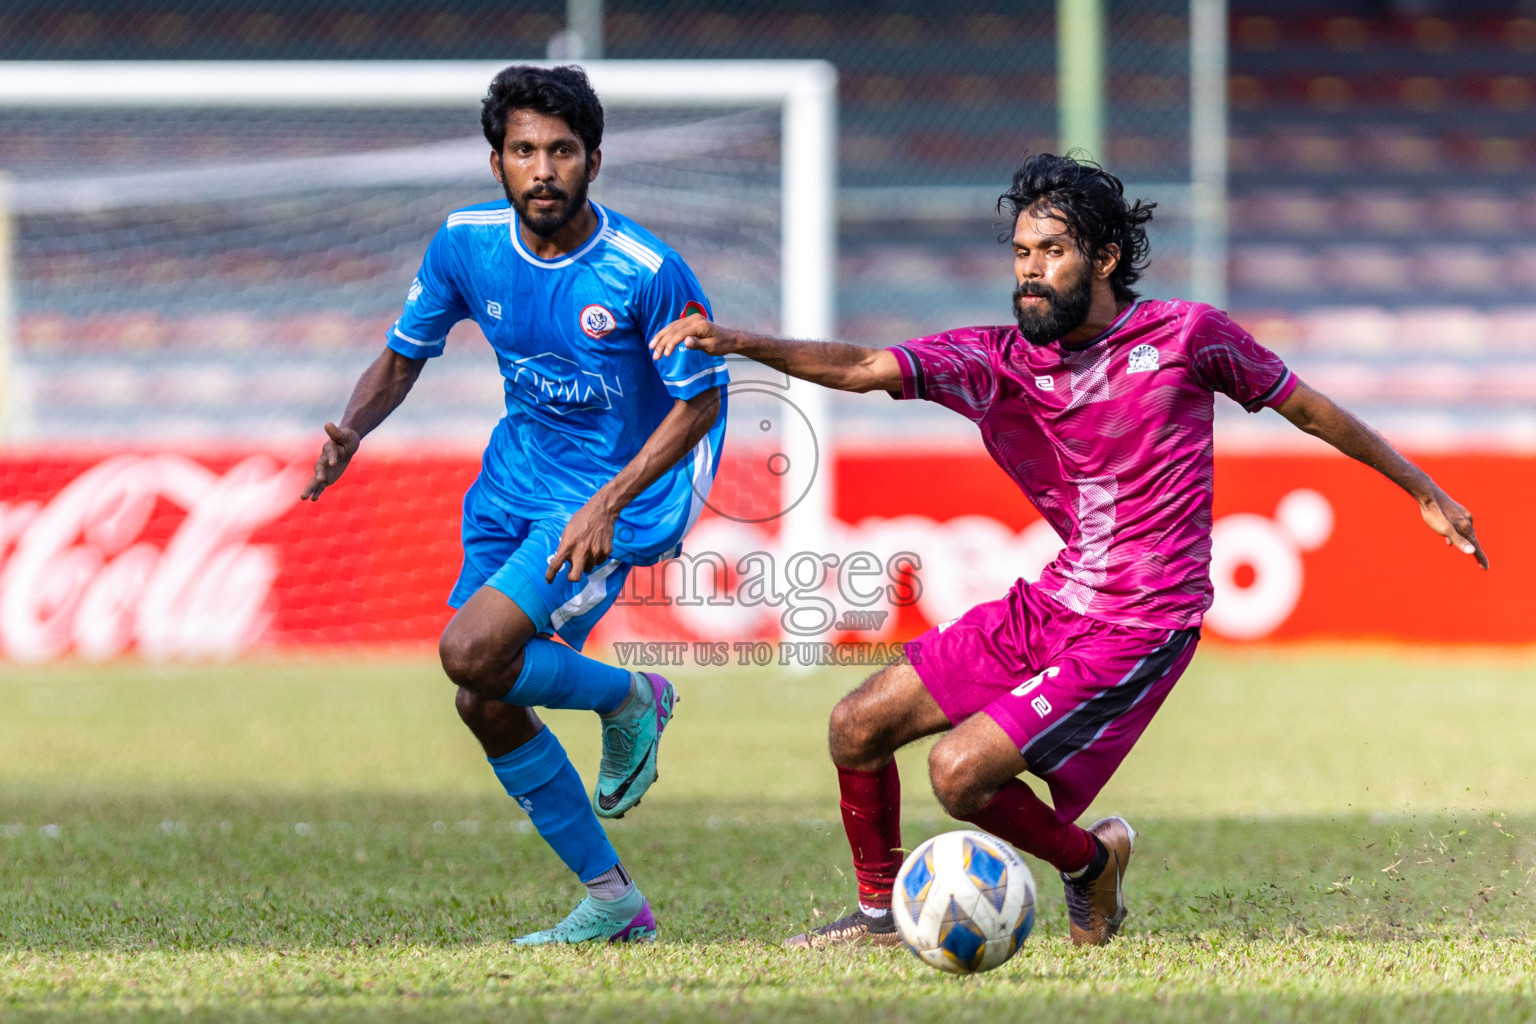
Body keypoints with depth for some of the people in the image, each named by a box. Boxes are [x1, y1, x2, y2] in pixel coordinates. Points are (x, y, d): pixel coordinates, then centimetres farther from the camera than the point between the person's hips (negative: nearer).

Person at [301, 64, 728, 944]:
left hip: (611, 496, -6)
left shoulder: (646, 272, -20)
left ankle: (630, 699, 4)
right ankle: (613, 902, 16)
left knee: (471, 652, -25)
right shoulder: (468, 244, -6)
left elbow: (702, 401, -11)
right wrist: (352, 429, -14)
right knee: (485, 707, 3)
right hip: (517, 479, 6)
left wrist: (610, 503, -21)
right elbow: (404, 358, 8)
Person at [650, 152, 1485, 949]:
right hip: (1046, 608, 6)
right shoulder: (997, 362, 0)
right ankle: (877, 910, 25)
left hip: (1137, 631, -6)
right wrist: (739, 343, -26)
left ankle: (1087, 859, 11)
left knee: (960, 773, -17)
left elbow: (1304, 406, 5)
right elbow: (862, 368, -11)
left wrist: (1425, 492, 13)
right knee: (858, 726, 4)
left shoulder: (1184, 335, -8)